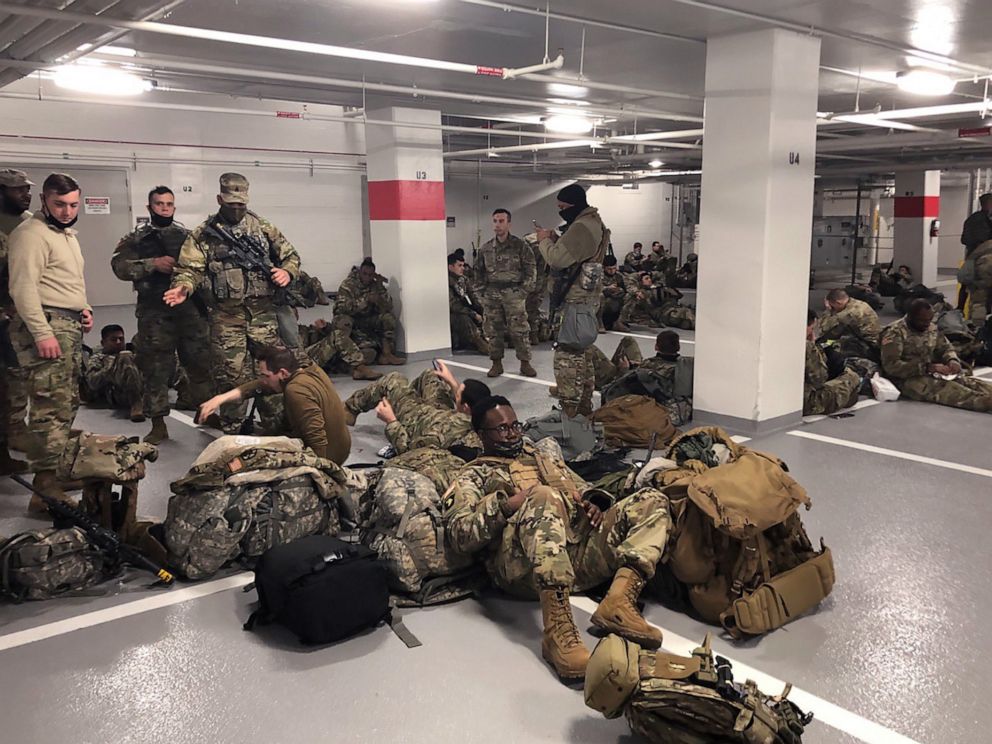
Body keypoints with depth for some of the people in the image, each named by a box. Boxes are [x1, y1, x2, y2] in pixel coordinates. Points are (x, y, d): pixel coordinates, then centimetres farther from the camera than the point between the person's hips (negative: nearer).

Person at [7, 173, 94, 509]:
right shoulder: (31, 234, -10)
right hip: (46, 327, -10)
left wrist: (84, 309, 14)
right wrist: (43, 334, -24)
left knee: (68, 403, 15)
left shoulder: (67, 233, 20)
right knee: (50, 406, -13)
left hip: (70, 327, 10)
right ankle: (46, 487, -13)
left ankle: (62, 465, 25)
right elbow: (23, 288, -19)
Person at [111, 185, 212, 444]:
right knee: (155, 368, 2)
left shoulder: (188, 236, 14)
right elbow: (120, 266, -7)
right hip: (154, 313, -2)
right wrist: (153, 264, -16)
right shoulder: (136, 238, 7)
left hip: (190, 308, 2)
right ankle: (158, 425, 11)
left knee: (200, 362, 7)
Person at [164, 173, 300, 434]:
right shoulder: (204, 234, 5)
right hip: (226, 317, -1)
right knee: (231, 377, 2)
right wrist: (183, 287, -24)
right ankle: (232, 435, 14)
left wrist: (287, 271, -7)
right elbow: (190, 267, -4)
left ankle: (277, 431, 16)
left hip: (264, 313, 2)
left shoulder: (263, 228, 11)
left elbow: (290, 255, 15)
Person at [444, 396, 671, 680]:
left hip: (581, 544, 6)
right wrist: (506, 504, -13)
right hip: (523, 566, -5)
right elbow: (459, 536, 1)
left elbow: (582, 488, 31)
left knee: (653, 500, -9)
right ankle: (559, 631, -43)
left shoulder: (543, 455, 36)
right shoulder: (473, 475, 18)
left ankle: (619, 601, -31)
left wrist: (591, 502, 6)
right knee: (543, 497, -36)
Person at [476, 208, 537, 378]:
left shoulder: (520, 246, -2)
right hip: (491, 294, 4)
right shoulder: (485, 249, 9)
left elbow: (531, 269, -1)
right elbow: (479, 271, 17)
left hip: (513, 293, -3)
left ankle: (525, 363, 5)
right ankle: (496, 363, 15)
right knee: (493, 330, 5)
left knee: (519, 330, -4)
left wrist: (524, 290, -6)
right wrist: (481, 291, 9)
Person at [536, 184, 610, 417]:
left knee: (566, 355, -9)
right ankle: (584, 406, 29)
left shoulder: (581, 228, -18)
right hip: (588, 298, 11)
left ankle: (569, 411, -8)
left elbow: (557, 259, -22)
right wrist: (556, 240, 5)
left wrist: (545, 241, -4)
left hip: (577, 301, -11)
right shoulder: (594, 223, 16)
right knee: (581, 352, 19)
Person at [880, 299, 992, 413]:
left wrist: (952, 360, -6)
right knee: (945, 388, -34)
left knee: (966, 381, -20)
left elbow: (946, 347, 20)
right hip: (908, 379, -7)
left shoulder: (931, 328, 11)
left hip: (931, 374, 7)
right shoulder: (894, 332, -13)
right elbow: (891, 366, -20)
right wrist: (927, 367, -24)